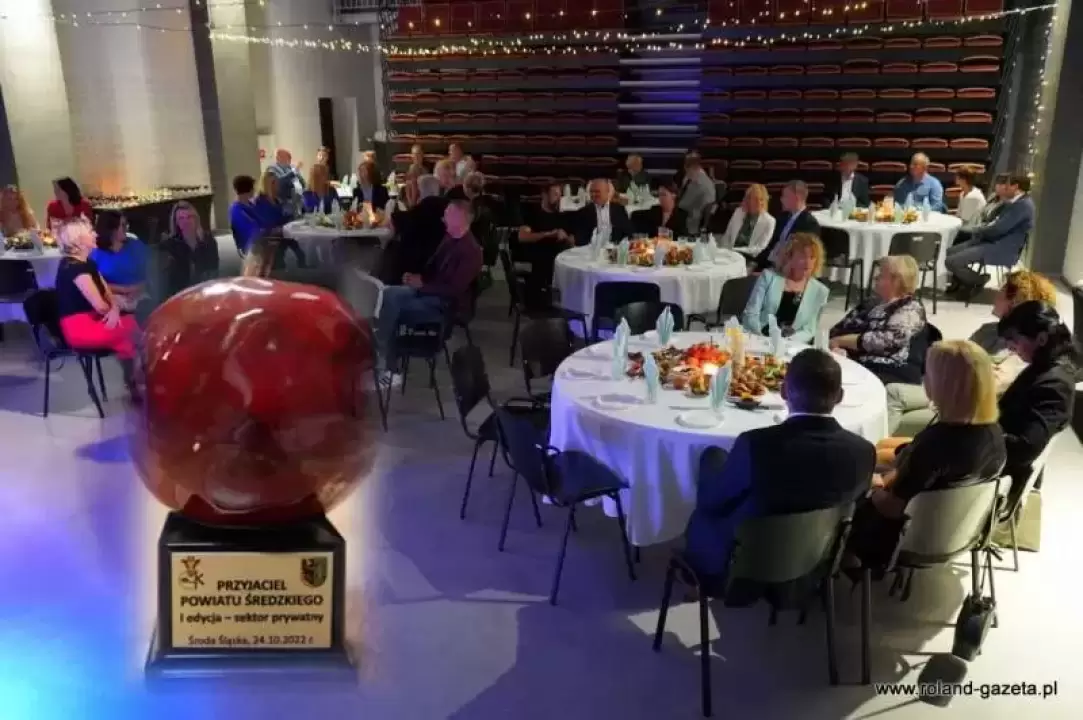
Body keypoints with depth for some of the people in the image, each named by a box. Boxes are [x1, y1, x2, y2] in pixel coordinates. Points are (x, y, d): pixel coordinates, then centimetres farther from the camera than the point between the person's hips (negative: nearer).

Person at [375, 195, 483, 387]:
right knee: (390, 293, -9)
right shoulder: (449, 239, 7)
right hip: (431, 292, 9)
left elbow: (454, 290, -24)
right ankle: (382, 353, -10)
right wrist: (418, 276, -2)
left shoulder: (471, 251, -20)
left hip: (446, 304, -9)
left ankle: (388, 367, -6)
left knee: (393, 310, -18)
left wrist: (422, 284, -18)